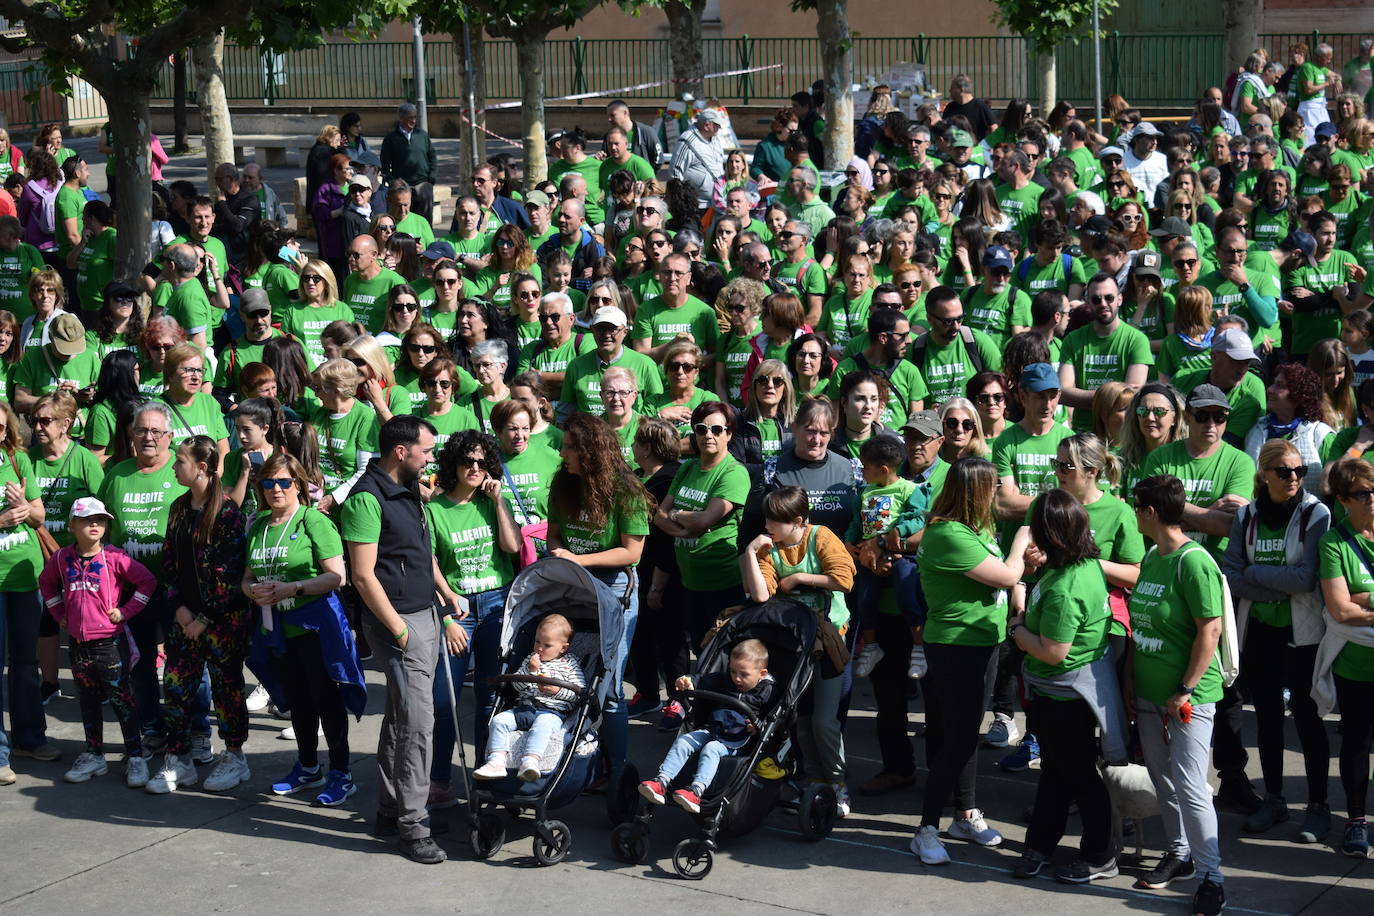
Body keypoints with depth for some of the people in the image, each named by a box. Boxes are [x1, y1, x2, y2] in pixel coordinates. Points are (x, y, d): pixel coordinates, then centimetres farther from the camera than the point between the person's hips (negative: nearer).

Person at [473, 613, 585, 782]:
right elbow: (517, 686, 12)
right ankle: (496, 762, -29)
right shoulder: (531, 659, 20)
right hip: (523, 708, 5)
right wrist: (530, 670, -4)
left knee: (542, 724, -38)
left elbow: (580, 693, 1)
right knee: (499, 720, -19)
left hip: (552, 712, -5)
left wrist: (558, 691, -13)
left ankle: (530, 761, -54)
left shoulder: (570, 664, 8)